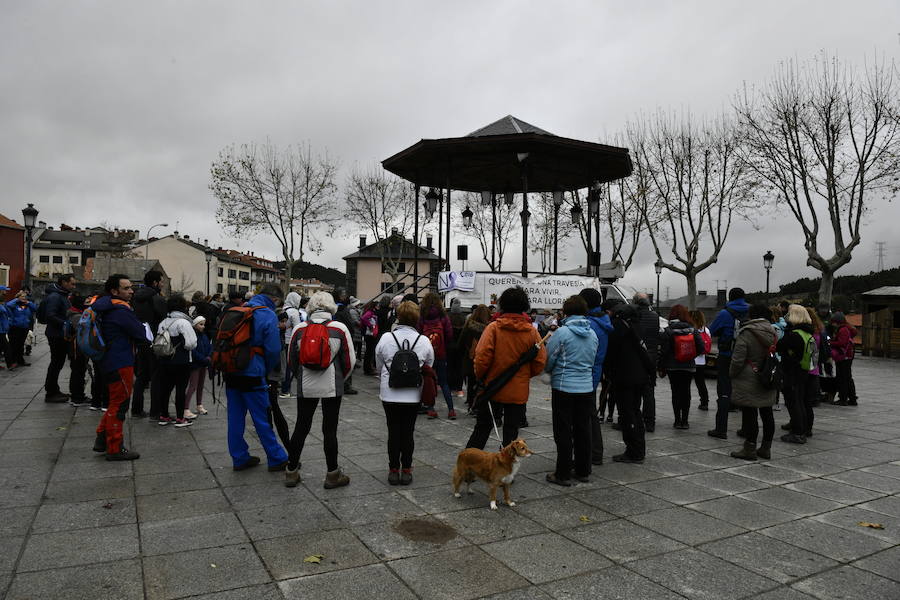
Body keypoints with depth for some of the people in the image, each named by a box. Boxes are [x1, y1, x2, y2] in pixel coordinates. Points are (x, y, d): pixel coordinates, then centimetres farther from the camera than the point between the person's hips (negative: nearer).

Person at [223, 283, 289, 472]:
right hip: (252, 375, -7)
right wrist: (267, 371, 4)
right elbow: (273, 350, -13)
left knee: (235, 418, 13)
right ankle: (277, 459, 13)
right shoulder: (269, 316, -11)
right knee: (263, 420, 2)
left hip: (231, 372, 7)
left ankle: (239, 458, 23)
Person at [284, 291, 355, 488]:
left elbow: (291, 359, 7)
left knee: (301, 428, 13)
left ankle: (291, 472, 22)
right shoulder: (339, 328, -7)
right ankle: (333, 475, 14)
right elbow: (350, 359, -3)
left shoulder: (299, 329, -1)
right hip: (332, 387, -2)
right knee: (330, 430, 5)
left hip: (305, 386, 2)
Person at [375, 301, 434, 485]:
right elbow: (429, 367, 3)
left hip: (390, 394, 0)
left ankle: (393, 470, 15)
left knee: (393, 432, 9)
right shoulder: (424, 341, -7)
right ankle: (406, 470, 17)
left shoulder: (386, 338, -9)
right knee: (408, 432, 11)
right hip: (413, 395, 1)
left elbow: (379, 366, 2)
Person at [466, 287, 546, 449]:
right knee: (511, 431, 11)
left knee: (482, 428, 14)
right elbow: (540, 363, -3)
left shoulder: (493, 327, -11)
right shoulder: (531, 331, -4)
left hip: (492, 388, 0)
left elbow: (482, 357, -15)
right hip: (518, 392, 1)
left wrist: (480, 376, 3)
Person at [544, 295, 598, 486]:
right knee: (583, 430, 14)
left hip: (563, 387, -5)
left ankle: (562, 474, 7)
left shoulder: (562, 332, -13)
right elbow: (592, 360, 13)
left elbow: (548, 360, -8)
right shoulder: (593, 334, 5)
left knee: (563, 432, 2)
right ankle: (583, 471, 24)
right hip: (586, 388, 5)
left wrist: (550, 371, 13)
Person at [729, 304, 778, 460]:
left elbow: (738, 359, -17)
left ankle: (750, 449, 2)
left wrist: (732, 374, -2)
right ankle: (765, 448, 22)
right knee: (767, 413, 13)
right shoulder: (773, 333, 7)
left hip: (748, 381, -7)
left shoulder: (746, 333, -15)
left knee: (749, 414, -2)